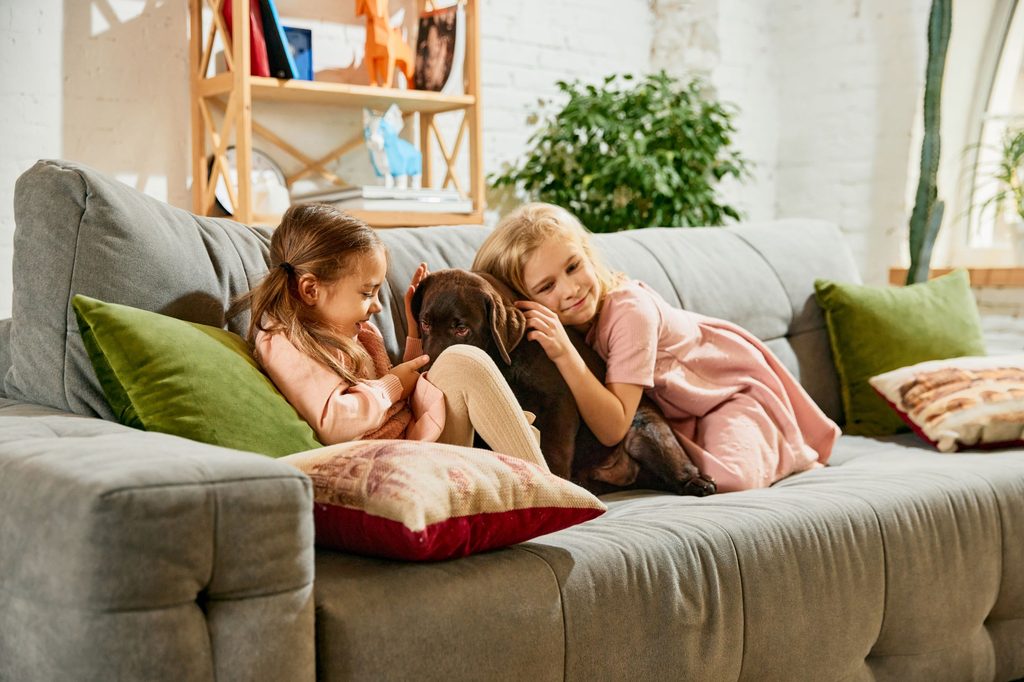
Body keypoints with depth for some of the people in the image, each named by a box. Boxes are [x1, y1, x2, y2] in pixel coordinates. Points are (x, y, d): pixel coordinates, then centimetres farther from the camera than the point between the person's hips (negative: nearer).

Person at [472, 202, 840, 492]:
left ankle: (779, 452, 4)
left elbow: (613, 428, -38)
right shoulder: (554, 324, -18)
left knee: (730, 479, -29)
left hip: (730, 386, -7)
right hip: (671, 408, 7)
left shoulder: (630, 312, -36)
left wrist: (565, 354, -47)